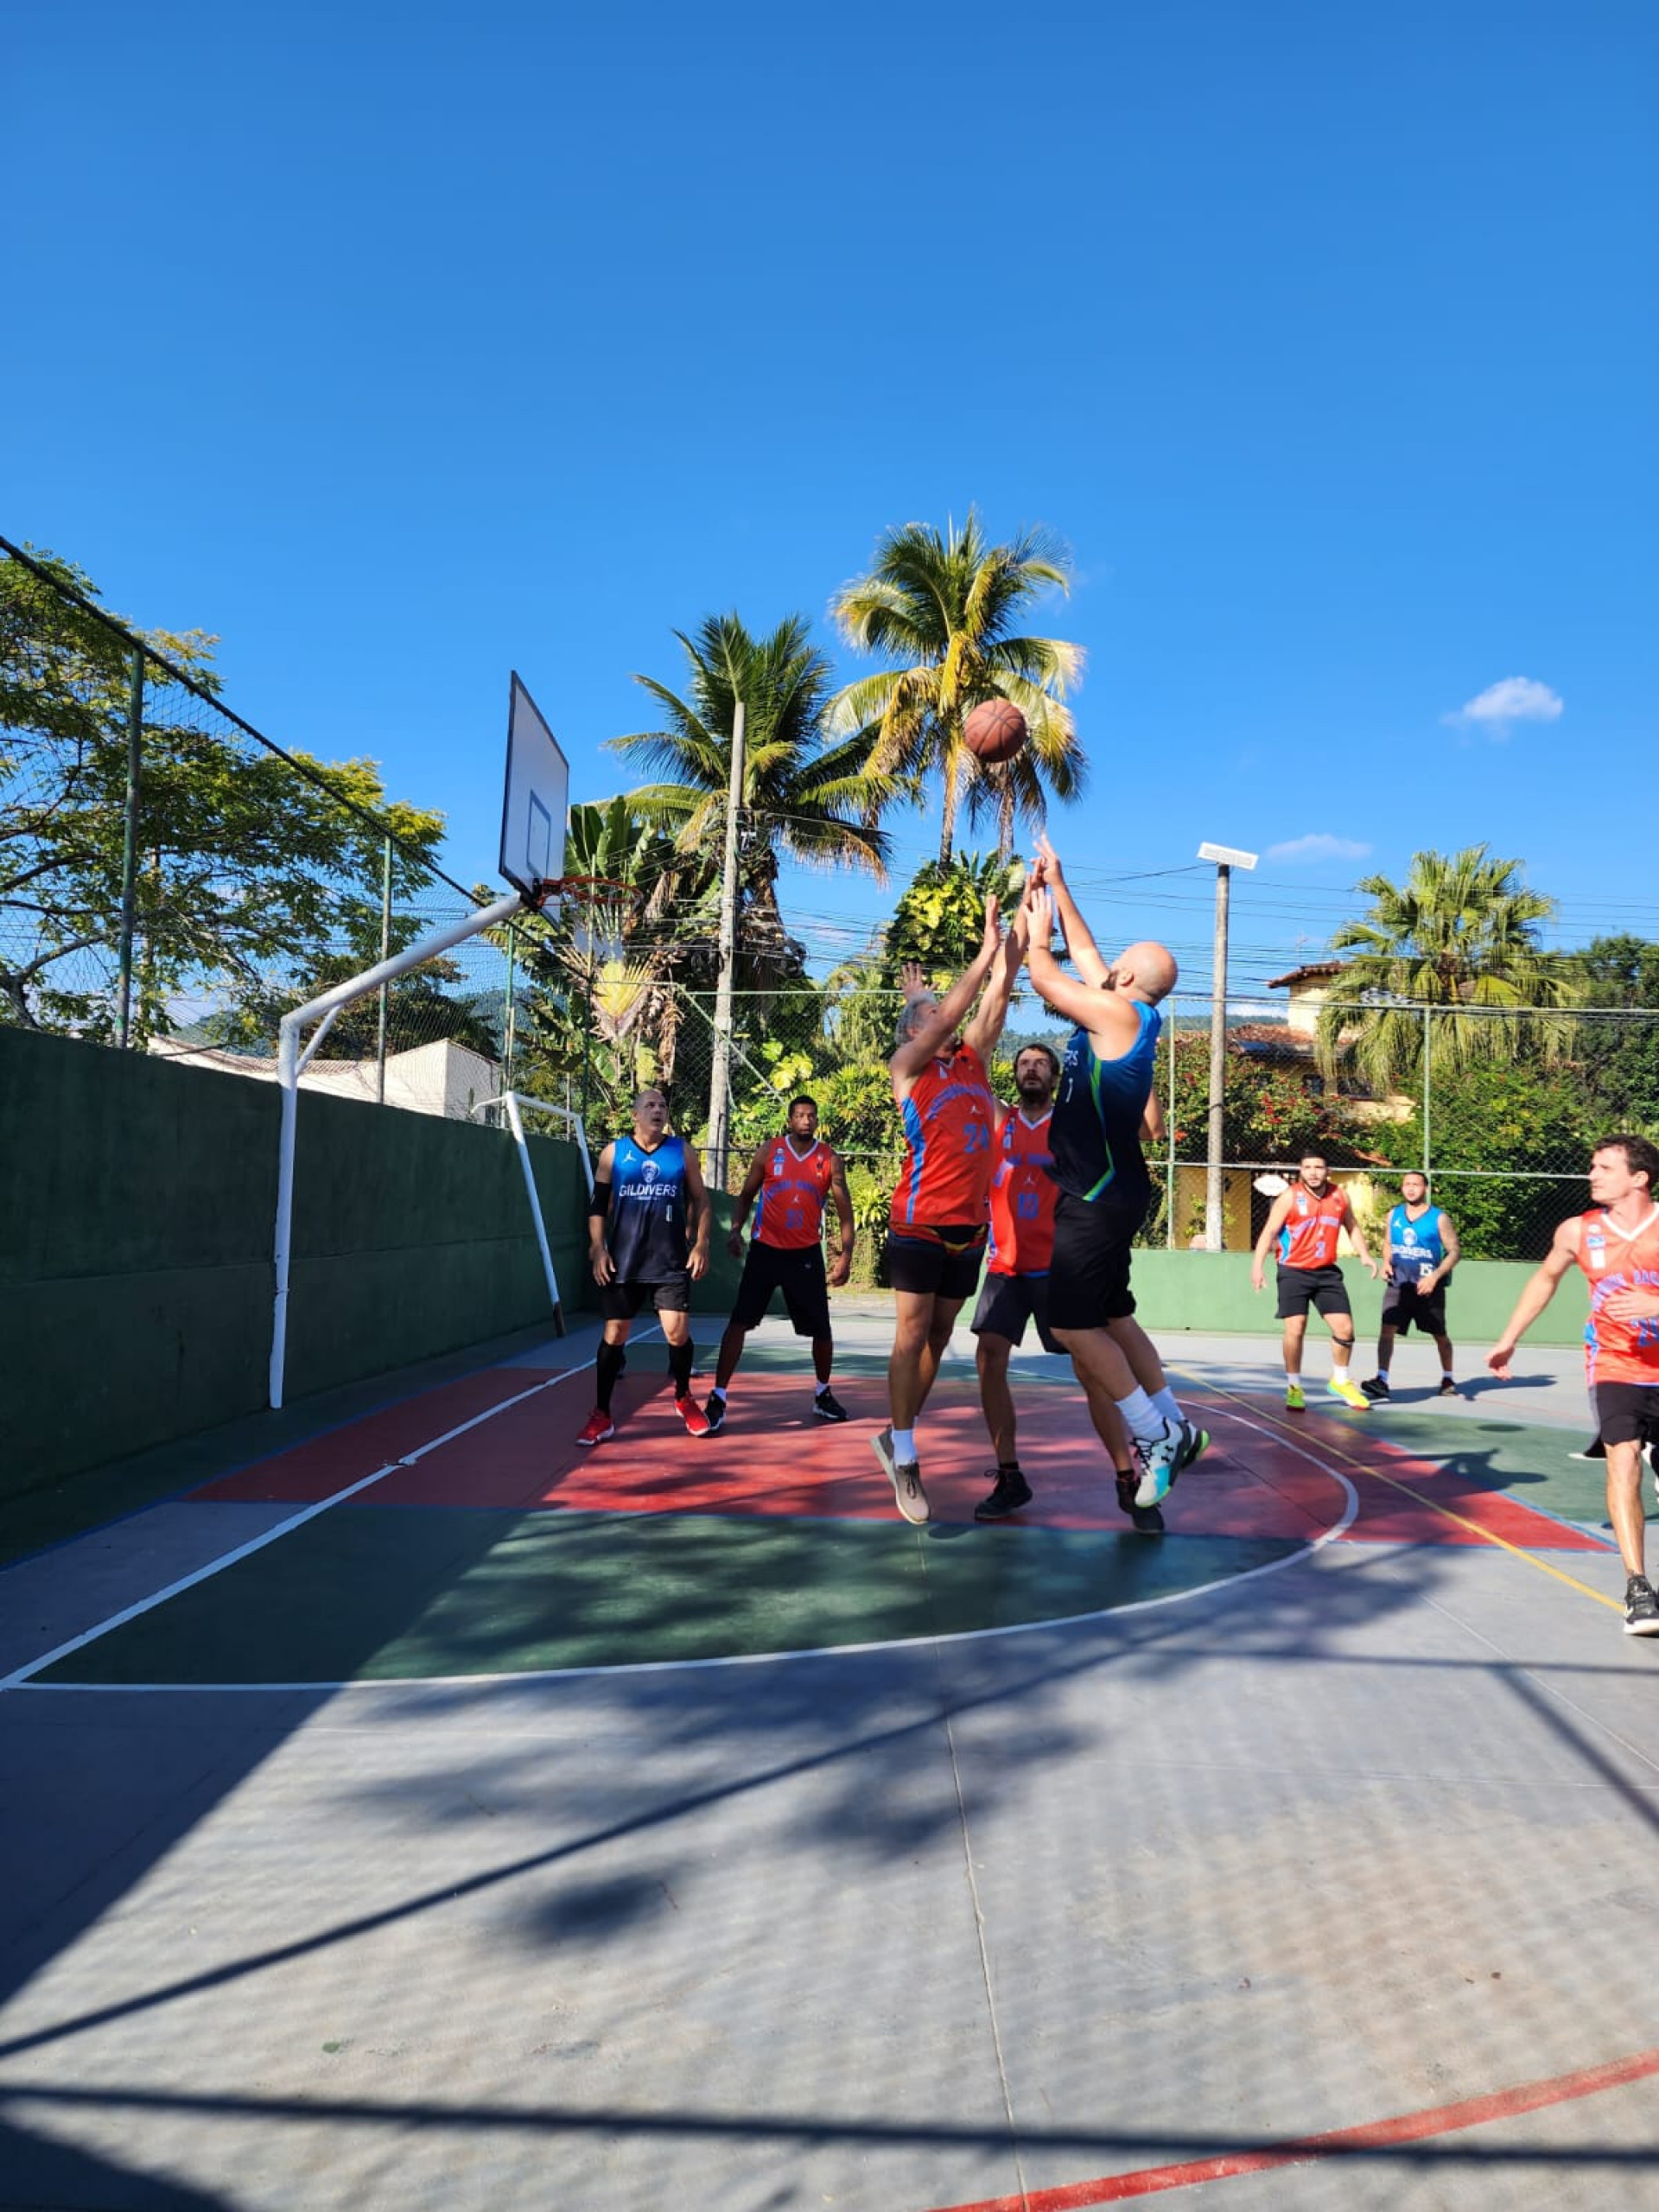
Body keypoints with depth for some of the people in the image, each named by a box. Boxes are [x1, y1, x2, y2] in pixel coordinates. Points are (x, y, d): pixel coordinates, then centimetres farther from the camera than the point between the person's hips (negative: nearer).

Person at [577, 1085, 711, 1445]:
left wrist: (701, 1245, -1)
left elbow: (701, 1202, 9)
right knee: (614, 1334, 2)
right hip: (623, 1262, 0)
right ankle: (601, 1416, 11)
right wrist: (598, 1248, -4)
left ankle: (683, 1398, 21)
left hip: (672, 1262, 0)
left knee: (678, 1332, -5)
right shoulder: (614, 1152, 4)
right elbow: (598, 1204, 6)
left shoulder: (682, 1153, 6)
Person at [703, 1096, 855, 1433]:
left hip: (806, 1254, 1)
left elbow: (844, 1209, 1)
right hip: (765, 1249, -1)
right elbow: (746, 1195, 7)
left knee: (821, 1329, 7)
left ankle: (823, 1395, 30)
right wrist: (735, 1230, -10)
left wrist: (846, 1255, -8)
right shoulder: (769, 1152, -2)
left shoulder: (829, 1159, -1)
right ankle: (717, 1400, -7)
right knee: (739, 1321, -10)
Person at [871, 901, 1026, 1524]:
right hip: (920, 1222, -5)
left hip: (970, 1224, 6)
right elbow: (949, 1016, -12)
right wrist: (984, 952, -15)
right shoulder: (906, 1066, 0)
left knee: (939, 1337, 10)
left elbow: (993, 1005, 4)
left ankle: (896, 1434, 23)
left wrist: (1012, 948, -4)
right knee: (913, 1334, -4)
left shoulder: (973, 1058, 14)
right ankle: (905, 1460, 3)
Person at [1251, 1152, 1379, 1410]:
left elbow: (1352, 1227, 19)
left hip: (1327, 1272, 4)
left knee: (1345, 1328, 3)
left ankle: (1340, 1382, 26)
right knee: (1295, 1330, -8)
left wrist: (1364, 1254, 4)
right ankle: (1293, 1388, 10)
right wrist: (1258, 1266, -23)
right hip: (1294, 1272, -4)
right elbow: (1269, 1231, -13)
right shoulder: (1290, 1197, -9)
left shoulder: (1339, 1196, 4)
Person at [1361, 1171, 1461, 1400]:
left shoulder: (1439, 1218, -6)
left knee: (1440, 1335, 13)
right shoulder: (1394, 1215, 7)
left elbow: (1454, 1251, -6)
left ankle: (1448, 1379, 34)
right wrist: (1387, 1264, 0)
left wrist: (1435, 1276, -20)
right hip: (1398, 1285, 2)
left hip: (1428, 1287, -2)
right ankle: (1381, 1380, -19)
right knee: (1387, 1328, -16)